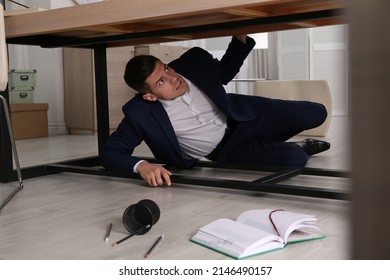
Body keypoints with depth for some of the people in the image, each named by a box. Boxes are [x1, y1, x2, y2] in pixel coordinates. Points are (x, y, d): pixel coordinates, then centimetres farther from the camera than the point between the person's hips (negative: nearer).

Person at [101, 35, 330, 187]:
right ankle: (299, 148, 15)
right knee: (296, 159, -24)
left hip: (241, 118, 4)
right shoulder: (141, 113, -26)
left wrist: (240, 38, -14)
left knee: (316, 113, -4)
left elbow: (225, 72, 4)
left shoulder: (193, 61, -17)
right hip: (225, 152, -4)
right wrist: (141, 166, -42)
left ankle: (267, 144, 22)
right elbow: (110, 153, -22)